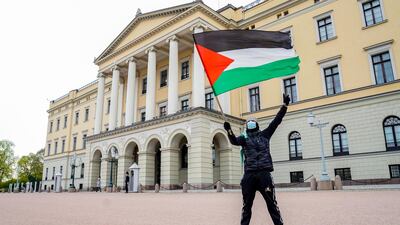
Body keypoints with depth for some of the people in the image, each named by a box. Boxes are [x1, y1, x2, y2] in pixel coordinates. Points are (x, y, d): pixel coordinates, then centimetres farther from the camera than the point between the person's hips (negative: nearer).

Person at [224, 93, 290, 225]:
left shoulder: (264, 135, 14)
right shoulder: (244, 138, 11)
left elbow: (276, 121, 9)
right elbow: (234, 141, -10)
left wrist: (285, 105, 3)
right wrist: (229, 130, -29)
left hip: (264, 173, 0)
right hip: (249, 175, 0)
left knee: (272, 203, 4)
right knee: (247, 204, 11)